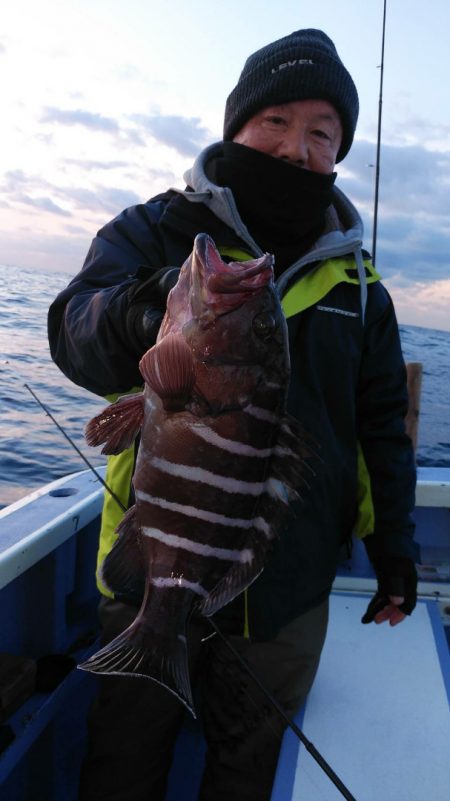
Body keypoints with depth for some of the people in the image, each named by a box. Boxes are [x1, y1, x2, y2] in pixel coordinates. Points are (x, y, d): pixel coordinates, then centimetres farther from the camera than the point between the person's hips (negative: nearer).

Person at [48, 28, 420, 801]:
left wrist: (393, 544, 6)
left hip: (290, 587, 2)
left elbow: (381, 422, 10)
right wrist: (137, 316, -44)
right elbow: (76, 328, -22)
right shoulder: (152, 234, -5)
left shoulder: (355, 281, 4)